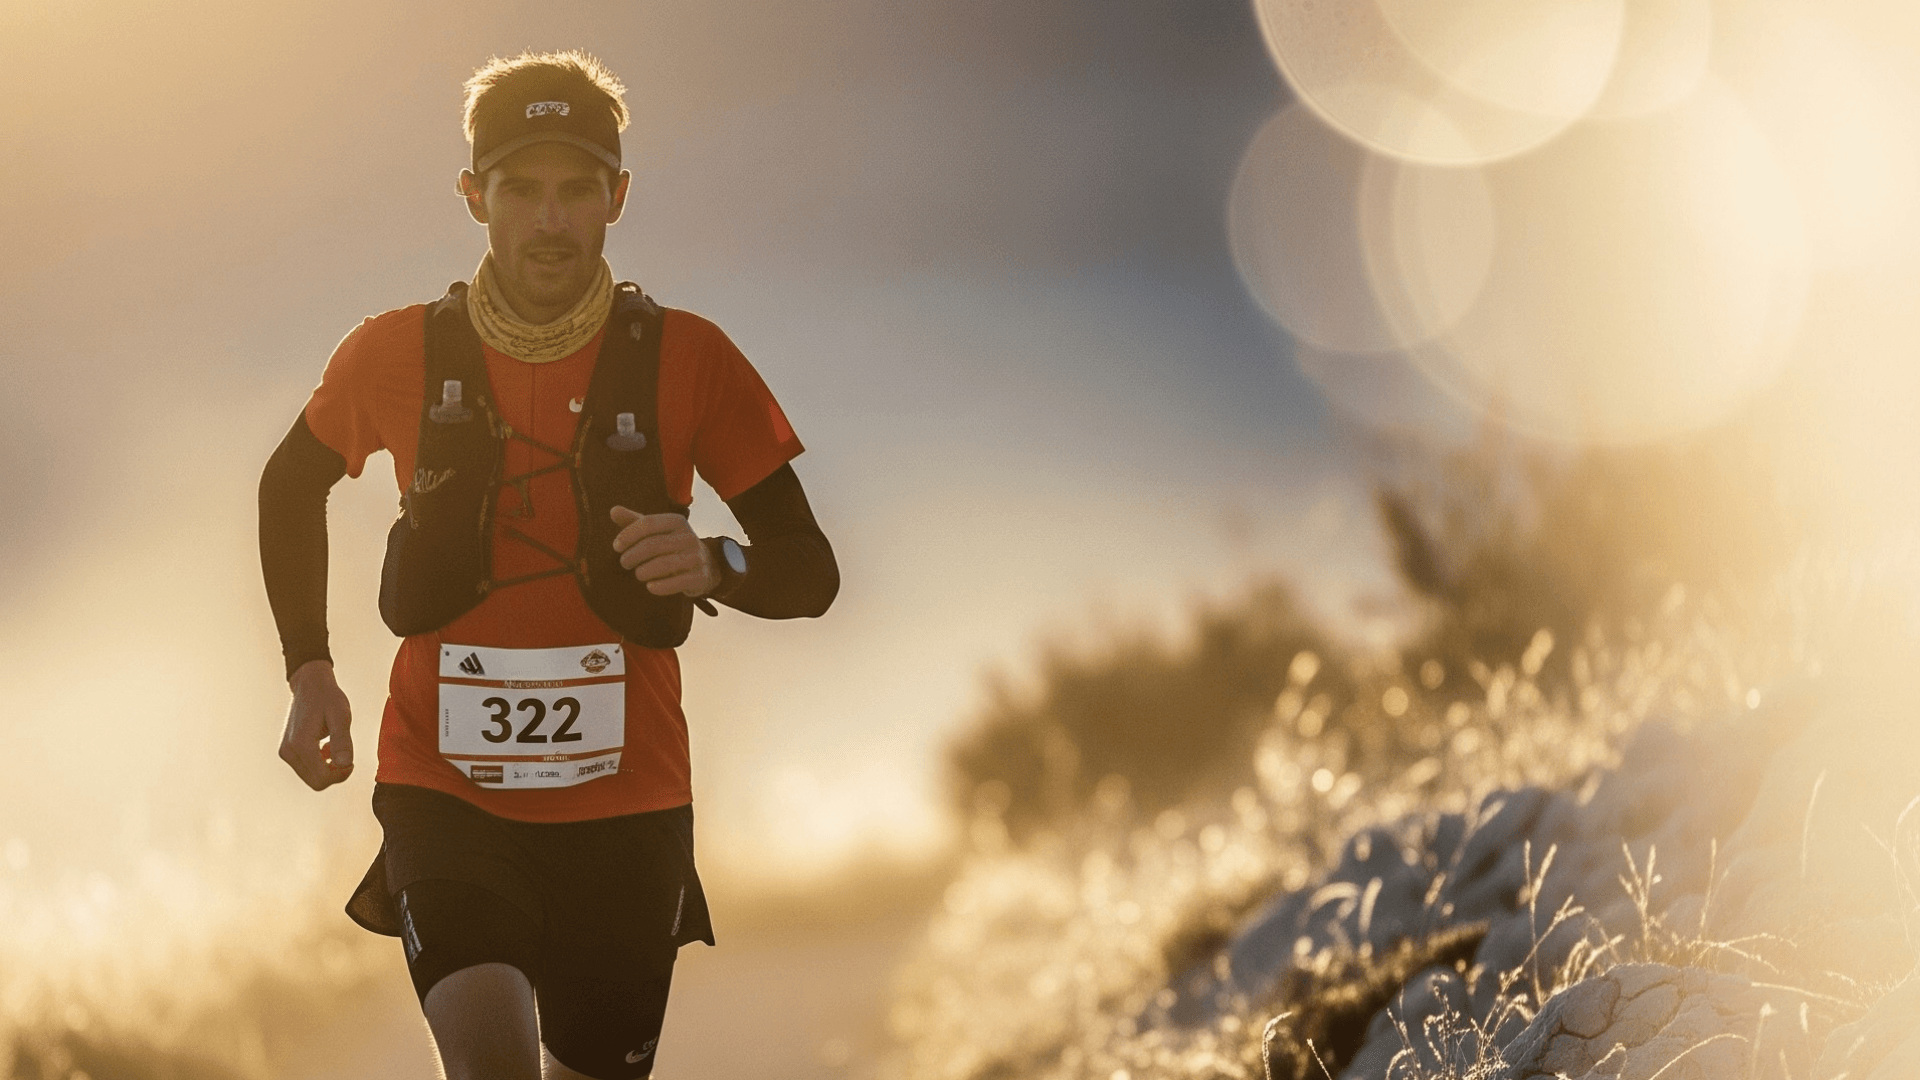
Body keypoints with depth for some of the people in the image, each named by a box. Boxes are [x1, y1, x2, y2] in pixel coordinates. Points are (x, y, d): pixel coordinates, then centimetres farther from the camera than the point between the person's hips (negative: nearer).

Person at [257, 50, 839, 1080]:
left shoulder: (687, 362, -2)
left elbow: (810, 572, 0)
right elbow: (291, 485, 21)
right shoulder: (396, 355, 0)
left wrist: (712, 563, -23)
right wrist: (309, 673, 10)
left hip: (623, 804, 1)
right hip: (445, 790, -1)